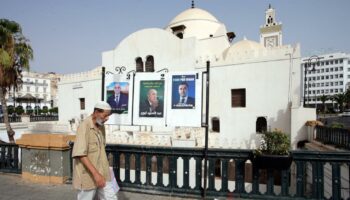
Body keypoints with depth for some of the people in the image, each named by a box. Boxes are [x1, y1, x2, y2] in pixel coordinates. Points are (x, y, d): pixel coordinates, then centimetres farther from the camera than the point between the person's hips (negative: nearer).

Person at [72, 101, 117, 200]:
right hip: (87, 175, -7)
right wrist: (95, 173, -28)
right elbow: (80, 154, -24)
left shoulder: (101, 127, 6)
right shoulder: (84, 127, -18)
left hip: (102, 174, 7)